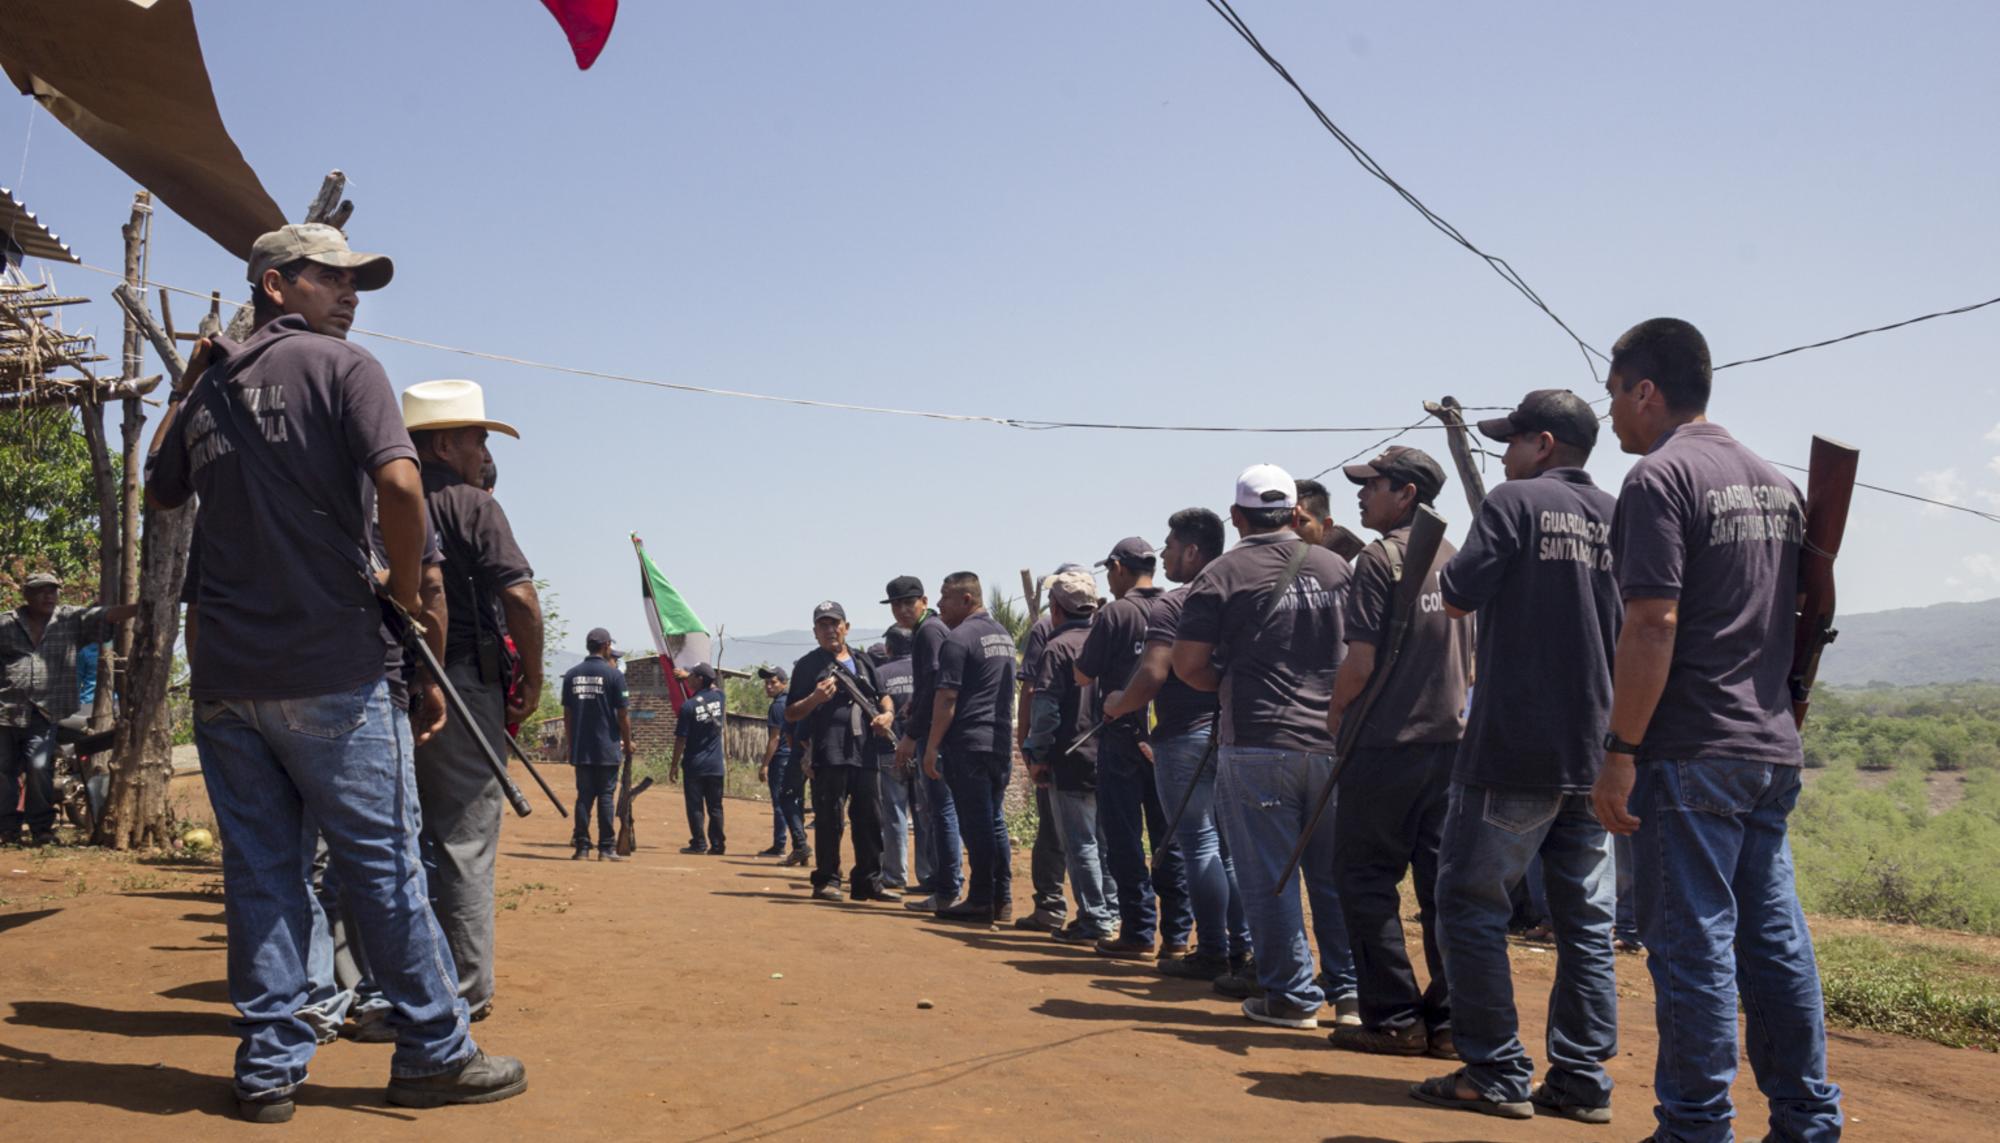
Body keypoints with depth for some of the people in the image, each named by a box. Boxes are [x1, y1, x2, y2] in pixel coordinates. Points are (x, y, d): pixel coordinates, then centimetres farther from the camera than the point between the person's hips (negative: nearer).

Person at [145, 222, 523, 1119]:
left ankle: (269, 1066, 14)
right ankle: (435, 1052, 10)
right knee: (384, 861, 2)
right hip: (327, 665, -6)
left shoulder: (208, 389, 13)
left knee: (258, 870, 10)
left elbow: (160, 492, 29)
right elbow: (399, 482, -20)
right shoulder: (341, 367, -4)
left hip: (223, 674, 6)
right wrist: (405, 592, -6)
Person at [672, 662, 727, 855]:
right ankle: (718, 844, 8)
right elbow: (713, 686, 28)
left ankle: (699, 843, 3)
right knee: (715, 807, 9)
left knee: (695, 806, 4)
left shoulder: (688, 706, -13)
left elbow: (681, 740, -11)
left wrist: (674, 765, -2)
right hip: (716, 766, 4)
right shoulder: (718, 696, 0)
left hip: (694, 765, -4)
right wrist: (687, 677, 30)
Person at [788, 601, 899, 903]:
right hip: (828, 755, -5)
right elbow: (790, 714, 2)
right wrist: (816, 698, -17)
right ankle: (826, 881, 6)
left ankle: (869, 881, 14)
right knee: (829, 819, -3)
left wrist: (887, 713, 6)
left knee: (870, 818, 6)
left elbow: (883, 696, 28)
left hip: (865, 752, 5)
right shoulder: (808, 665, 4)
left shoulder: (863, 662, 20)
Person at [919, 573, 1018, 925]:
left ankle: (980, 902, 0)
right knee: (995, 822, 12)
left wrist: (931, 747, -10)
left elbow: (946, 699, -15)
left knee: (976, 823, -4)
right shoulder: (1003, 635, 16)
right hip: (1001, 744, 8)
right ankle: (1003, 902, 13)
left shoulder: (958, 639, -11)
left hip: (968, 744, -8)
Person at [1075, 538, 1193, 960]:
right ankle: (1177, 933, 11)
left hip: (1124, 735, -5)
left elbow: (1084, 675, -6)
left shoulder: (1116, 613, -10)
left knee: (1125, 838, 2)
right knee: (1169, 835, 9)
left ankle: (1138, 932, 3)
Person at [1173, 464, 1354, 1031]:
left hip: (1256, 745, -4)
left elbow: (1187, 663, -7)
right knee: (1335, 873, 13)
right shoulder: (1338, 567, 8)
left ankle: (1291, 994, 8)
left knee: (1268, 878, 4)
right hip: (1333, 741, 4)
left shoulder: (1223, 574, -4)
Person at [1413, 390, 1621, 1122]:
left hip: (1514, 750, -6)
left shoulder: (1517, 502, -6)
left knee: (1470, 904, 2)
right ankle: (1582, 1080, 12)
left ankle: (1497, 1075, 3)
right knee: (1586, 922, 9)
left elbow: (1454, 599, -8)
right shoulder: (1620, 518, 11)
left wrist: (1453, 568, 11)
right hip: (1595, 754, 7)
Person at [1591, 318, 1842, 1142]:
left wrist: (1621, 751, -18)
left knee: (1693, 941, -2)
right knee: (1774, 936, 13)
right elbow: (1802, 617, 20)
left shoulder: (1661, 477, -10)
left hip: (1691, 754, -8)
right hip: (1772, 751, 8)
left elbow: (1653, 622, -19)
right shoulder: (1774, 483, 16)